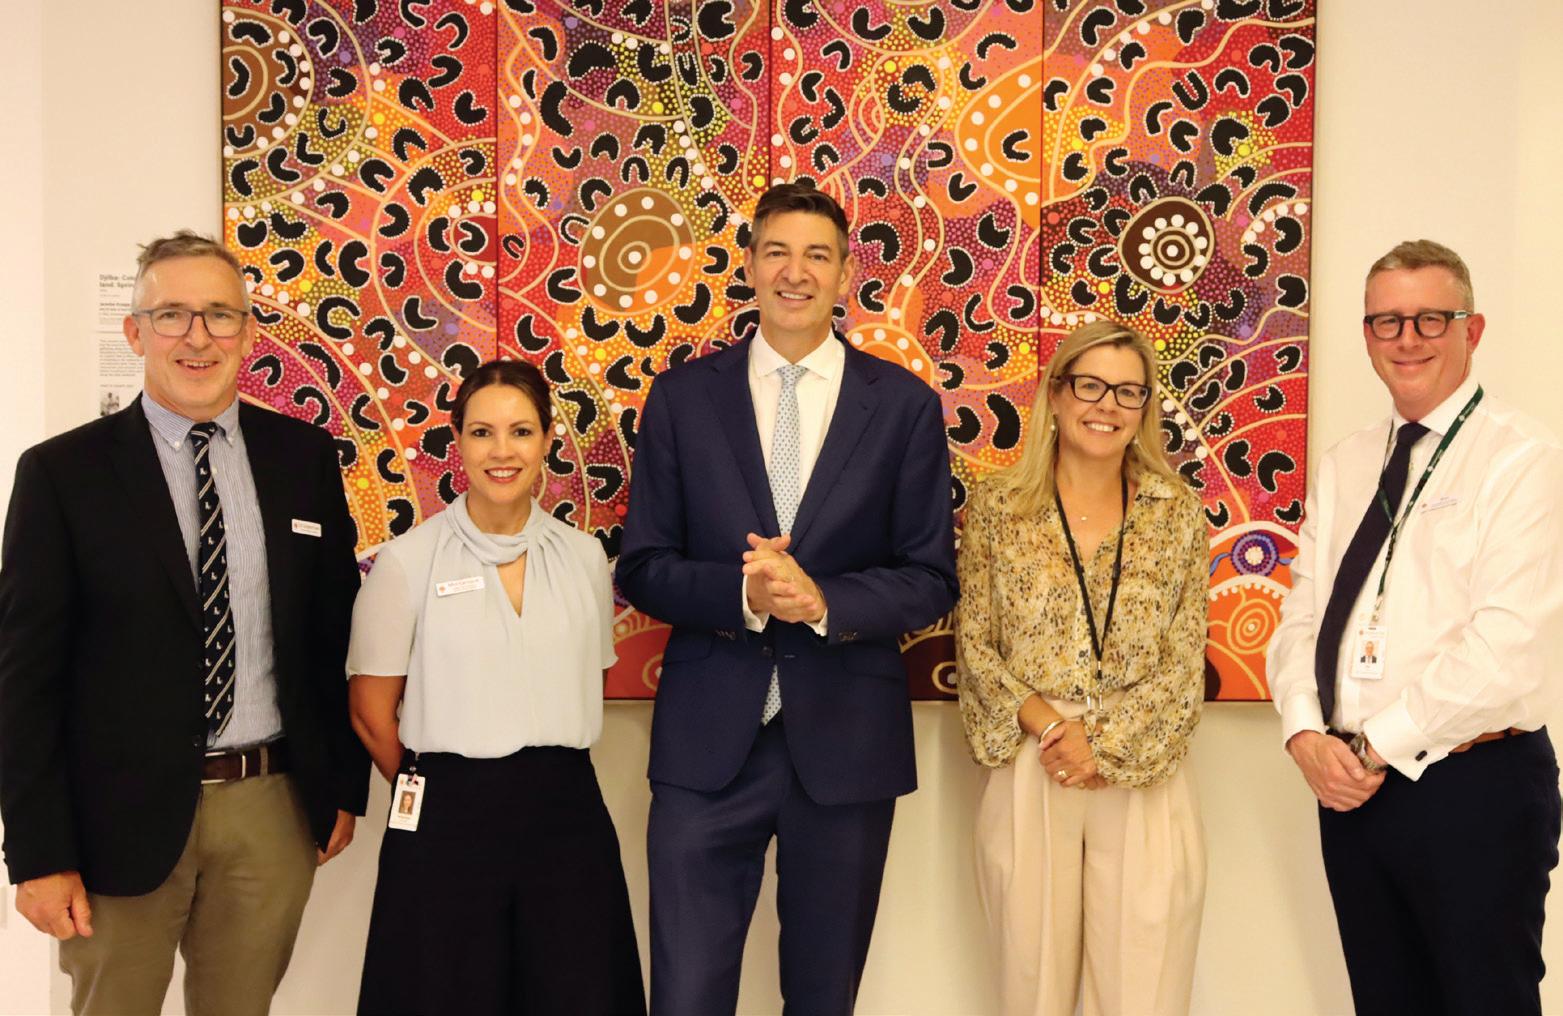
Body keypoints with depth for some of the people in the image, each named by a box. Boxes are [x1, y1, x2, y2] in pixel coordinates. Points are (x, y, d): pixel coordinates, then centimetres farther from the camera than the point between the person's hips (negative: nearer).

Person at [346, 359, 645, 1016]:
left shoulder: (584, 556, 5)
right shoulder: (408, 560, -5)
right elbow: (371, 711, 0)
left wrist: (543, 781, 8)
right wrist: (444, 792, 7)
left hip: (568, 817, 3)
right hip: (448, 825, -2)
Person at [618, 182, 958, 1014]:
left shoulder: (904, 405, 1)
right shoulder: (683, 397, 3)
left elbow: (930, 580, 0)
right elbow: (641, 568, 1)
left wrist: (823, 600, -18)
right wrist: (740, 592, -18)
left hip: (846, 739, 1)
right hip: (708, 739, 0)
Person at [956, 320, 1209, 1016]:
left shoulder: (1177, 514, 3)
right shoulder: (996, 508, 2)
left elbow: (1184, 663, 1)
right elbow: (975, 645, 2)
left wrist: (1105, 747, -10)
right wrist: (1045, 723, -12)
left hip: (1142, 780, 0)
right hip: (1026, 775, 0)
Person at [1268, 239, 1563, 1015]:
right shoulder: (1344, 465, 11)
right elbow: (1302, 616, 8)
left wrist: (1383, 747, -15)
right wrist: (1306, 735, -9)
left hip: (1475, 785, -5)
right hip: (1352, 784, 6)